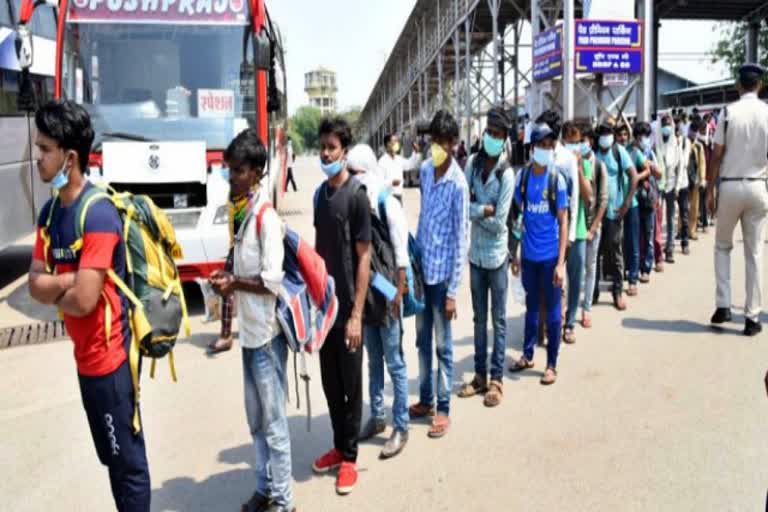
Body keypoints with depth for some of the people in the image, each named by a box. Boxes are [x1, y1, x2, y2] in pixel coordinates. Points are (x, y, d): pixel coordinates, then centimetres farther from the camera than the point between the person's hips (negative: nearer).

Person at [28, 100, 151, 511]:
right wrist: (72, 280, -16)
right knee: (111, 457, 23)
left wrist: (53, 289, -5)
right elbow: (35, 284, 2)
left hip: (109, 355, -9)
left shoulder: (97, 215, -22)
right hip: (85, 356, 9)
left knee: (129, 461, 7)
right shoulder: (50, 211, 5)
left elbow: (84, 300, -26)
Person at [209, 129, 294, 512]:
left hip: (266, 333, -9)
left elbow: (273, 280, -21)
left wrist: (234, 284, -12)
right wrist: (230, 277, 1)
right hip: (250, 331, 9)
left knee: (274, 420, 2)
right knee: (256, 419, 18)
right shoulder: (246, 212, 10)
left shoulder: (266, 216, -16)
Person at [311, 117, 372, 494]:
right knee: (330, 383, 16)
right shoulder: (320, 193, 8)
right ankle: (338, 447, 31)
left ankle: (350, 457, 20)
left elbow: (364, 257, -14)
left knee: (350, 385, 6)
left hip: (347, 306, -6)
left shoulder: (357, 196, -13)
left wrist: (356, 314, -17)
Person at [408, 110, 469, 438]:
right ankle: (426, 399, 31)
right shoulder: (424, 170, 4)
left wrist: (453, 291, -16)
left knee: (443, 345, 5)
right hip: (421, 266, 7)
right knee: (422, 340, 16)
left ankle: (444, 409, 18)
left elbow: (461, 240, -15)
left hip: (442, 272, -7)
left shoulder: (458, 184, -17)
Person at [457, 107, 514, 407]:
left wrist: (473, 208, -10)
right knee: (479, 318, 14)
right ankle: (480, 374, 26)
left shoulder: (506, 175, -15)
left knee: (498, 320, 6)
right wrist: (483, 208, -19)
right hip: (475, 253, 5)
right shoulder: (472, 162, 0)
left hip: (496, 255, -4)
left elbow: (498, 222, -18)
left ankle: (497, 379, 15)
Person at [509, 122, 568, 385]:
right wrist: (514, 253, 4)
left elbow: (563, 222, -7)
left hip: (550, 255, -2)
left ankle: (552, 364, 19)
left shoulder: (557, 179, -9)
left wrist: (561, 262, -12)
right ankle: (527, 355, 32)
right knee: (531, 306, 16)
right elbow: (517, 214, 5)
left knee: (552, 310, 8)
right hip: (529, 254, 3)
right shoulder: (522, 176, -2)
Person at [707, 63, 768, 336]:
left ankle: (723, 305, 7)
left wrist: (709, 190, 2)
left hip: (730, 186, -1)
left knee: (722, 246, 16)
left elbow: (717, 155, -5)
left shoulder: (729, 112, -5)